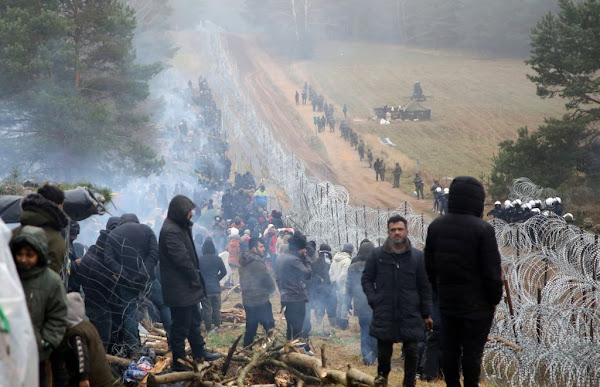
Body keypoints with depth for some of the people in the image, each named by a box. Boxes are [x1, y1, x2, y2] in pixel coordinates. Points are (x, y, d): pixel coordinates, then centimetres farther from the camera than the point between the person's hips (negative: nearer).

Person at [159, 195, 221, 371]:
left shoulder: (180, 228, 12)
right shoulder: (171, 231, -22)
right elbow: (182, 259, -24)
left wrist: (196, 277, 9)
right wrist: (196, 278, -13)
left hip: (187, 287, 11)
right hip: (179, 289, -11)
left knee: (194, 320, 22)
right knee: (181, 325, -2)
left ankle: (199, 352, 36)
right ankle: (179, 362, 7)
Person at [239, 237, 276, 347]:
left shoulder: (243, 262, 10)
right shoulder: (257, 262, -17)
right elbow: (267, 279, -12)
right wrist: (271, 289, 7)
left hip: (247, 300, 8)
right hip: (260, 301, -8)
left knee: (250, 329, 13)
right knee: (270, 327, -2)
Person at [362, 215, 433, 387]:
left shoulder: (417, 256, 1)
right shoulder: (377, 254, 0)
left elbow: (425, 287, 4)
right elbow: (366, 279, 10)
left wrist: (426, 314, 3)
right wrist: (373, 299, -4)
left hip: (410, 315, 0)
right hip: (384, 314, 0)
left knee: (411, 351, 1)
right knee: (384, 351, 9)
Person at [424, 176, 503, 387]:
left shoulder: (436, 226, 2)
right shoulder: (482, 229, -16)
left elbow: (429, 266, 9)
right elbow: (492, 270, -15)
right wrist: (495, 298, -2)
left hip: (447, 302, 5)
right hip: (477, 304, -5)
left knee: (450, 350, 13)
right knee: (472, 352, 2)